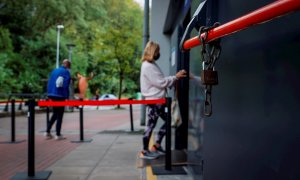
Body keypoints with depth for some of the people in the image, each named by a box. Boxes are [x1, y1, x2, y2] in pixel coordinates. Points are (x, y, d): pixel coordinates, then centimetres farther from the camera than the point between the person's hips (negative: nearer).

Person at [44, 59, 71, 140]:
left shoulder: (54, 71, 15)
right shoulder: (66, 72, -7)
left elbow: (49, 83, 14)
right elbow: (65, 85, -15)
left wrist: (49, 95, 16)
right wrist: (66, 97, -12)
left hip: (52, 95, 7)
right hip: (60, 96, -7)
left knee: (55, 114, 19)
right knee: (59, 115, 1)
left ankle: (48, 131, 13)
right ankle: (58, 135, 4)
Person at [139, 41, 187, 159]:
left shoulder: (151, 65, 17)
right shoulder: (148, 66, -16)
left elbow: (160, 82, 14)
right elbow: (161, 82, -19)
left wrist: (174, 79, 6)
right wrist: (176, 77, -12)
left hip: (158, 100, 10)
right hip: (153, 101, -10)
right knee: (151, 125, -2)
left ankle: (156, 146, 20)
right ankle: (144, 151, 10)